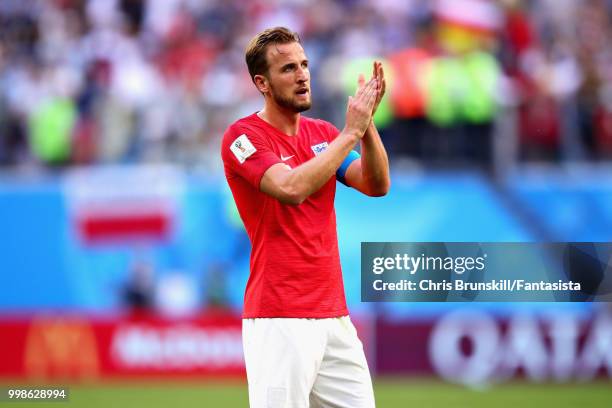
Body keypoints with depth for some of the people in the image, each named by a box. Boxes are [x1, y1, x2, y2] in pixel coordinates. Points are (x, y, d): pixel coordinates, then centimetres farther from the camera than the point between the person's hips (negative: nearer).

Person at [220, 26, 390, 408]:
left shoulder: (323, 133, 14)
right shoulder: (243, 136, -6)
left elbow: (376, 185, 1)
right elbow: (292, 188, -23)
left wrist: (367, 121, -14)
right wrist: (350, 131, -18)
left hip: (334, 315, 7)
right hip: (280, 319, -7)